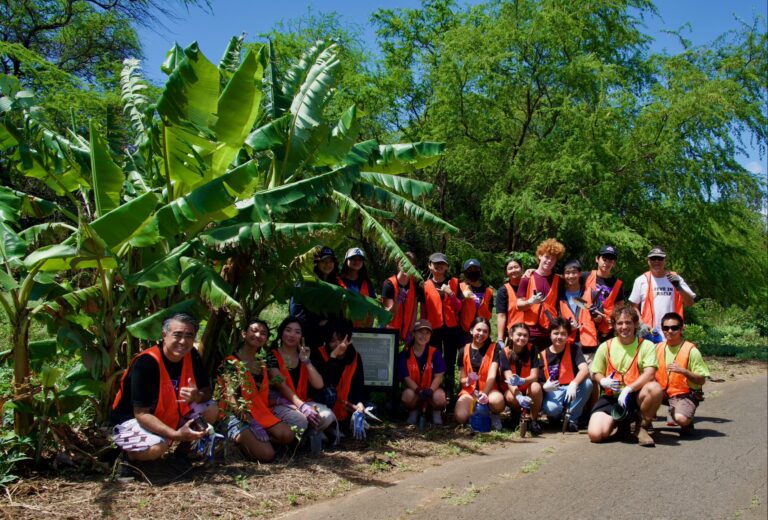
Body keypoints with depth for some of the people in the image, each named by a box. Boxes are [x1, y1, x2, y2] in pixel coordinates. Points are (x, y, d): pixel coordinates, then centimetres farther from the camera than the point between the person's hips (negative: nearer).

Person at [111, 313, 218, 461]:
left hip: (172, 415, 6)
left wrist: (197, 396, -27)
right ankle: (130, 450, 1)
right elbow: (141, 414, -29)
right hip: (133, 420, -6)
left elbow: (207, 390, -1)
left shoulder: (191, 356, -9)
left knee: (211, 411, -11)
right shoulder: (146, 363, -29)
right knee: (156, 449, -34)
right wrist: (176, 434, -39)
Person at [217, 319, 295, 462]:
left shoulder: (262, 362, 16)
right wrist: (251, 422, -24)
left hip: (260, 413, 7)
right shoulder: (231, 362, -5)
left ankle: (251, 440, -3)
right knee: (266, 454, -25)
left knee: (287, 436, -21)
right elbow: (230, 396, -14)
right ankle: (239, 438, 1)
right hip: (237, 416, -6)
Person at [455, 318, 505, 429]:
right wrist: (467, 380, -20)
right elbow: (462, 379, 6)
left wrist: (485, 393, -31)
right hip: (469, 391, 2)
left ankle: (494, 416, 0)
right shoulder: (464, 351, 3)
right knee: (460, 417, -27)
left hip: (489, 389, -1)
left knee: (497, 400, -38)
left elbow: (492, 375, -14)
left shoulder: (494, 349, -2)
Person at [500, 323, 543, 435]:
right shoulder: (505, 352, -14)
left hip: (528, 388, 0)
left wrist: (522, 381, -42)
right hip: (512, 389, 0)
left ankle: (534, 420, -13)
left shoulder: (532, 350, -11)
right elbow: (509, 379, -24)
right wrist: (519, 396, -44)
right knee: (510, 397, -35)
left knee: (536, 387, -34)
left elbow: (534, 376, -18)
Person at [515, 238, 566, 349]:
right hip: (529, 331, -2)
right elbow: (519, 305, 2)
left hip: (550, 332, 2)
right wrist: (530, 302, -18)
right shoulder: (528, 279, 1)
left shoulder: (558, 280, 8)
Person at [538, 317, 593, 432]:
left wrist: (574, 384, -38)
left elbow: (585, 369, -19)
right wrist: (544, 386, -24)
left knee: (587, 383, -31)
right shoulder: (543, 355, 0)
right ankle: (557, 415, 6)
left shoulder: (573, 349, -2)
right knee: (550, 408, -37)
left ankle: (572, 417, -9)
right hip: (553, 393, -1)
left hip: (571, 391, 2)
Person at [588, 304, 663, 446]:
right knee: (595, 434, -22)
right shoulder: (606, 346, 5)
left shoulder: (646, 345, -2)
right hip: (611, 397, 2)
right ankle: (619, 422, 14)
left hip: (636, 396, -1)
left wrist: (628, 389, -29)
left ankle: (643, 427, -9)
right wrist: (603, 381, -11)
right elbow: (597, 374, 13)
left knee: (655, 388, -36)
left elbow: (650, 374, -17)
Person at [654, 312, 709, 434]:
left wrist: (683, 371, -25)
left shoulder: (691, 350, -11)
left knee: (681, 419, -33)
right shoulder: (658, 348, 4)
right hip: (662, 391, 5)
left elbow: (701, 380, -10)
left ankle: (688, 421, 6)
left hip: (684, 394, -5)